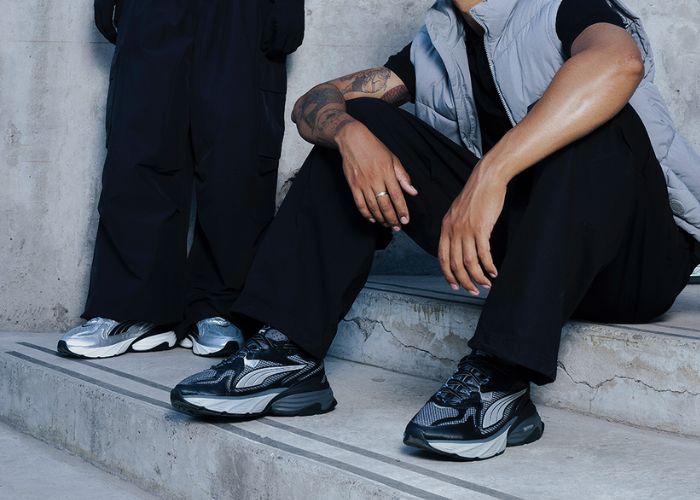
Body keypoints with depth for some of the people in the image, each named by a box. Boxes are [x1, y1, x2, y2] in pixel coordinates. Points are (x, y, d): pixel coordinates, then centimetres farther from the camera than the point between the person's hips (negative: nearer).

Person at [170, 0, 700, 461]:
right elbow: (314, 103, 6)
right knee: (360, 124, -1)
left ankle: (500, 379, -36)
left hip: (635, 258, -5)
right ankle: (289, 357, -12)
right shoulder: (438, 45, 9)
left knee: (597, 119, -33)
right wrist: (350, 134, -18)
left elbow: (618, 61, -34)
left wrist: (489, 174, -42)